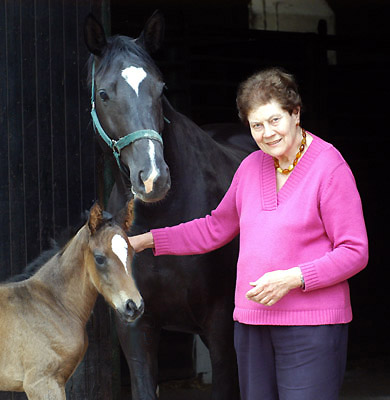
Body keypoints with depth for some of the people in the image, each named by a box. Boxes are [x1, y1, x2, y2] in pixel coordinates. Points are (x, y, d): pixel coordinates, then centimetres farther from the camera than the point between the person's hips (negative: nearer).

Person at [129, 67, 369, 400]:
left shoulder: (329, 167, -8)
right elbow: (216, 229, 24)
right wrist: (147, 241, 21)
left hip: (311, 325, -6)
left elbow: (354, 252, -9)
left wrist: (293, 279, -19)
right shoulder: (251, 166, 12)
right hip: (252, 323, 6)